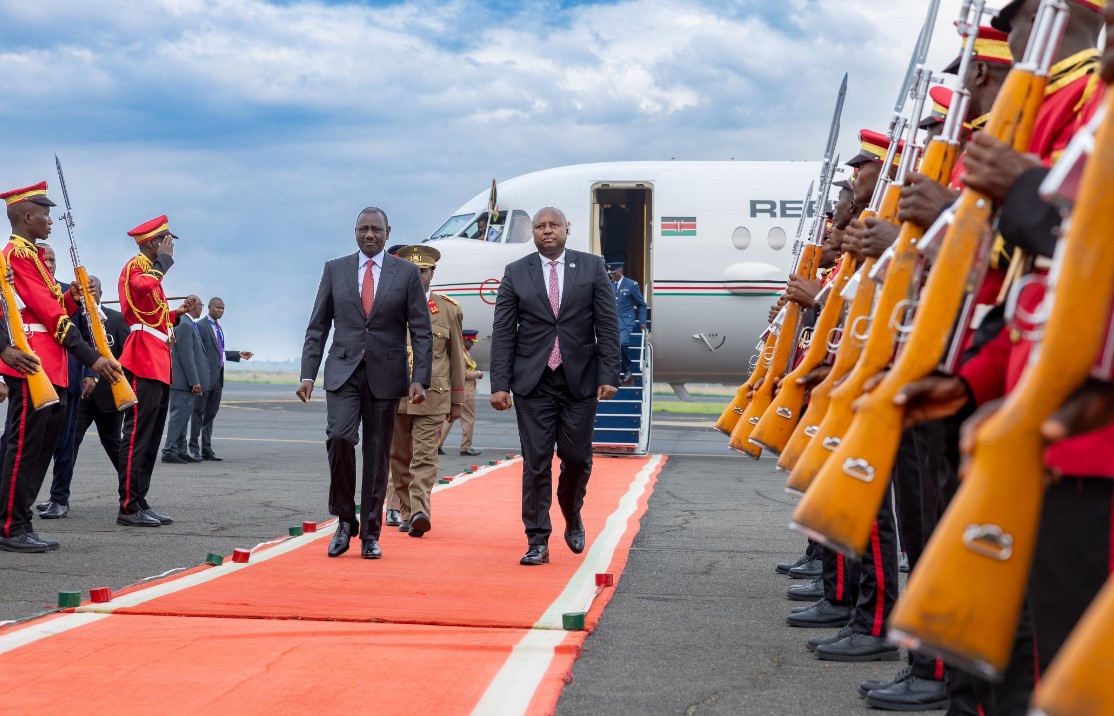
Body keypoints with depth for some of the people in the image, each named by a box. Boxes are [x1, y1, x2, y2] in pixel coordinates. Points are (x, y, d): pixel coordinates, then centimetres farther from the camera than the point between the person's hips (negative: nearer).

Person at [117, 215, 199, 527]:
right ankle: (129, 507, -11)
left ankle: (139, 502, 13)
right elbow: (144, 287, -31)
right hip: (144, 362, -11)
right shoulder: (136, 266, -6)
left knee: (151, 437, 10)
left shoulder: (151, 270, 24)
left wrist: (180, 312, 11)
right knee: (138, 433, -11)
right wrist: (164, 259, -16)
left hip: (159, 364, 11)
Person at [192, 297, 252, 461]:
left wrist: (239, 355, 19)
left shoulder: (218, 327, 18)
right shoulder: (200, 326, -8)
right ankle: (194, 449, 2)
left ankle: (207, 450, 14)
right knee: (198, 412, -2)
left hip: (217, 377, 8)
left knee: (211, 414, 10)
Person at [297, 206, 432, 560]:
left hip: (386, 374, 0)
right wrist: (308, 374, -1)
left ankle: (369, 534, 14)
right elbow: (317, 327, 7)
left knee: (378, 453, 4)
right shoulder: (335, 269, 7)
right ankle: (345, 520, -1)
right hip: (343, 371, 0)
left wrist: (420, 378, -8)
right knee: (339, 437, -19)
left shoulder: (407, 273, 4)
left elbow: (421, 331, 1)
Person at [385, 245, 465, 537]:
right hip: (394, 395, 2)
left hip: (432, 395, -2)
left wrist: (457, 399, 8)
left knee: (424, 457, -10)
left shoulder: (448, 310, 6)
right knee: (399, 458, 9)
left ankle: (419, 512, -20)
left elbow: (456, 357, 9)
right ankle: (403, 510, 19)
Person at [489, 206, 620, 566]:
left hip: (580, 380, 0)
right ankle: (538, 542, 4)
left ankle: (572, 519, 33)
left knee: (577, 458, 5)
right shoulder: (516, 273, 5)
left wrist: (608, 375, -7)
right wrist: (500, 384, -6)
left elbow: (607, 325, 2)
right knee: (536, 462, -2)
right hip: (533, 382, 0)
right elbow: (503, 332, 2)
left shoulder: (592, 267, 4)